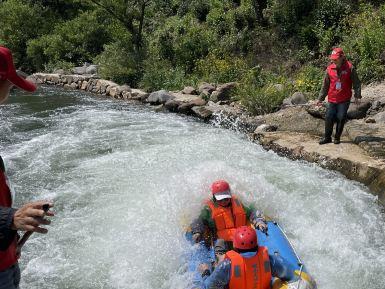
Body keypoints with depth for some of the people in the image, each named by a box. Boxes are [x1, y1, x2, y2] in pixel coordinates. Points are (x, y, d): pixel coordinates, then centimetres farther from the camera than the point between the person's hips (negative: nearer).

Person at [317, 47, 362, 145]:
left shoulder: (350, 67, -6)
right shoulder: (329, 69, 1)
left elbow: (356, 83, -1)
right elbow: (325, 85, 9)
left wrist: (357, 96, -5)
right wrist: (321, 98, 10)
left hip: (344, 100, -2)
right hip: (332, 99, 2)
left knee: (341, 118, 3)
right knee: (329, 118, 2)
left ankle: (337, 138, 17)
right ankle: (327, 137, 16)